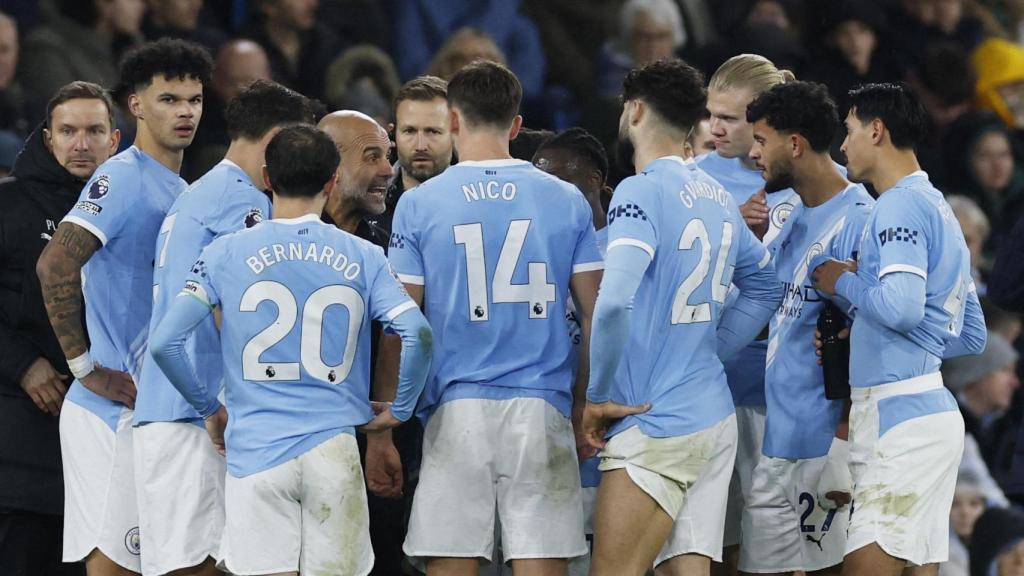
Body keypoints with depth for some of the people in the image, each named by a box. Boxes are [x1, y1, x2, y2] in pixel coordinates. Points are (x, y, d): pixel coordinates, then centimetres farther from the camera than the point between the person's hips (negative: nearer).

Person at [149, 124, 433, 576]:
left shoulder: (226, 255, 2)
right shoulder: (362, 258, 3)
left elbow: (165, 343, -4)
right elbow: (417, 335, -8)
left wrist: (209, 409, 10)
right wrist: (398, 411, 8)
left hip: (255, 450, -1)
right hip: (334, 450, 1)